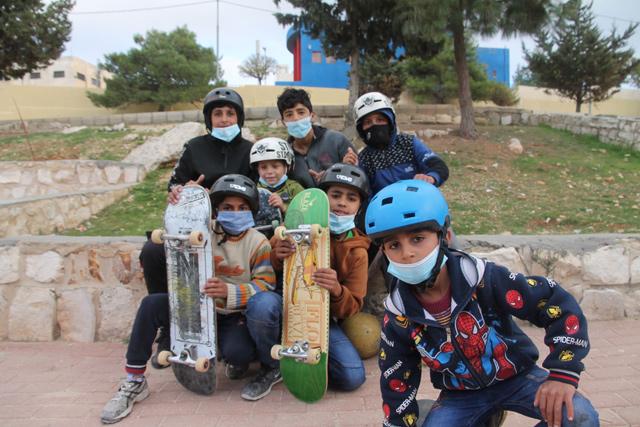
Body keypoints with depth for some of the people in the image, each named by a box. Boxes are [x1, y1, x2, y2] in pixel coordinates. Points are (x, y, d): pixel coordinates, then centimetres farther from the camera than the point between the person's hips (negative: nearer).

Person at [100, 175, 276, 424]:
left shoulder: (258, 243, -8)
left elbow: (265, 285, -13)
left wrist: (229, 292, -30)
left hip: (235, 317, -3)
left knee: (237, 353, -33)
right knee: (151, 304, -18)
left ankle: (238, 363, 10)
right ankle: (134, 382, -7)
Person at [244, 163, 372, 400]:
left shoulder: (356, 252, 1)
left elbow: (352, 307, -2)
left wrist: (337, 291, -27)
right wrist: (277, 256, -24)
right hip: (285, 302, -1)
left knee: (352, 377, -18)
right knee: (262, 303, -37)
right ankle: (273, 365, -6)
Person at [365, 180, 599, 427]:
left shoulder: (481, 278, -26)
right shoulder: (398, 315, -17)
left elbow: (558, 305, -19)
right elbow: (396, 383, -4)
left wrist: (563, 374, -23)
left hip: (517, 377, -1)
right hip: (460, 394, 2)